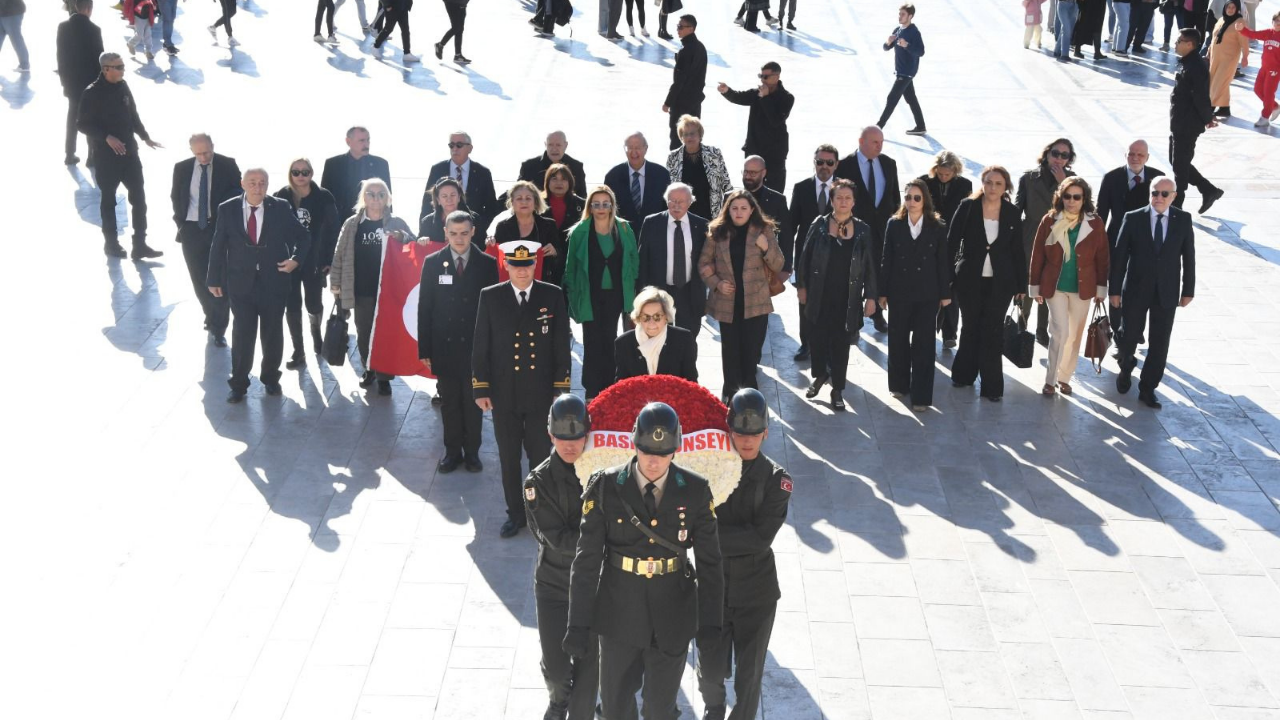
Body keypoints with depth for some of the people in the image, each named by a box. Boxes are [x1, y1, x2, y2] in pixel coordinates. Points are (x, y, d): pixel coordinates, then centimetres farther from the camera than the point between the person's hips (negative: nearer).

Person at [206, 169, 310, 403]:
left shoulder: (281, 208, -4)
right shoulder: (227, 209, -3)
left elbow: (303, 238, 5)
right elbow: (218, 246, 2)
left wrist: (295, 259, -11)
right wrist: (214, 279, 4)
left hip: (274, 283, 1)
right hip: (241, 284, -1)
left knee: (273, 333, 13)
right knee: (242, 335, 1)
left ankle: (270, 377, 32)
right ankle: (239, 384, 14)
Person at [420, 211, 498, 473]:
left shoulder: (487, 264, -4)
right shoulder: (432, 263, -1)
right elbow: (424, 308, 1)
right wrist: (424, 349, -2)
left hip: (476, 347, -1)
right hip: (444, 347, 1)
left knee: (473, 401, 10)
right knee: (449, 402, 11)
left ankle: (472, 451, 23)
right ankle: (452, 451, 23)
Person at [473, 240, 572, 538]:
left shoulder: (553, 296, -2)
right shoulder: (490, 297, -1)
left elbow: (561, 346, 1)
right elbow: (480, 347, 2)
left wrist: (561, 389, -1)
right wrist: (480, 389, -1)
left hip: (541, 393, -1)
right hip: (504, 393, 1)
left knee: (541, 455, 7)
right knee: (509, 456, 10)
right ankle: (515, 513, 23)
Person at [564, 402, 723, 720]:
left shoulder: (696, 491, -8)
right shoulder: (604, 487, -11)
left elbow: (709, 562, -3)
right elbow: (587, 559, -9)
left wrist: (711, 625, -3)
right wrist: (579, 623, -10)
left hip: (672, 618, 0)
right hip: (620, 614, 0)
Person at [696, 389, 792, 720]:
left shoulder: (776, 478, -10)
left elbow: (761, 538, -20)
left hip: (756, 591, -1)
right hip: (713, 586, 1)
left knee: (749, 671, 12)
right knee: (710, 668, 10)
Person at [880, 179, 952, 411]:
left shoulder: (938, 227, -2)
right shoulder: (894, 224, 0)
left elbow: (943, 262, 0)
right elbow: (887, 259, 2)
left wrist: (945, 293, 0)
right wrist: (882, 291, 1)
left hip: (927, 295, -2)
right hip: (899, 292, 2)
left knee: (923, 344, -1)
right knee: (898, 339, 12)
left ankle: (921, 395, 3)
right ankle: (899, 384, 29)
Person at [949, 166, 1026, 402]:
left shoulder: (1012, 213, -2)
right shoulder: (967, 207, -6)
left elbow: (1017, 250, 4)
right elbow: (951, 242, -5)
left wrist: (1021, 284, 6)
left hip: (1000, 282, 0)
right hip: (969, 280, 0)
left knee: (993, 331, 2)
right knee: (970, 327, 13)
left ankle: (992, 386, 9)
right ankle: (963, 375, 31)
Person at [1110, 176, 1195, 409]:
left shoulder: (1183, 220, -3)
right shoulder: (1133, 218, -7)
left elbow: (1188, 256, 3)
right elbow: (1119, 256, -4)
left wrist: (1188, 290, 3)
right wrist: (1115, 289, -5)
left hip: (1166, 292, 1)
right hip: (1136, 289, -1)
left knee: (1159, 343, 2)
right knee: (1130, 336, 10)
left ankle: (1148, 389, 14)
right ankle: (1126, 368, 42)